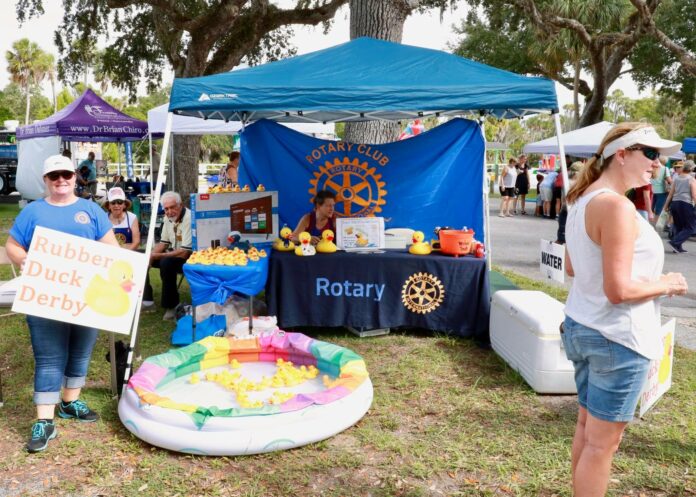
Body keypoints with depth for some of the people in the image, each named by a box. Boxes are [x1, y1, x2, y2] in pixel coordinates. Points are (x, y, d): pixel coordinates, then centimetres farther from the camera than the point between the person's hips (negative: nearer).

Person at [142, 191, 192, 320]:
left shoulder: (188, 218, -24)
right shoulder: (168, 217, 2)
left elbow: (185, 252, -28)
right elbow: (163, 242, 12)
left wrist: (156, 256, -23)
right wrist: (150, 256, -7)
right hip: (172, 254, 9)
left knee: (166, 263, -36)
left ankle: (171, 306, -17)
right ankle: (147, 300, 6)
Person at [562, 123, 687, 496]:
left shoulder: (582, 200, 8)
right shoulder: (616, 206, -22)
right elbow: (618, 290, -25)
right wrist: (665, 285, -10)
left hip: (580, 326, 10)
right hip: (616, 337, -9)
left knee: (587, 427, 21)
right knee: (603, 441, 5)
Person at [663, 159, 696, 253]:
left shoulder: (676, 179, 10)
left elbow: (671, 194, 12)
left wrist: (666, 205, 19)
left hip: (674, 203, 5)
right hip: (686, 204, -5)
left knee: (678, 226, 17)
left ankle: (678, 247, 16)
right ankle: (675, 242, -11)